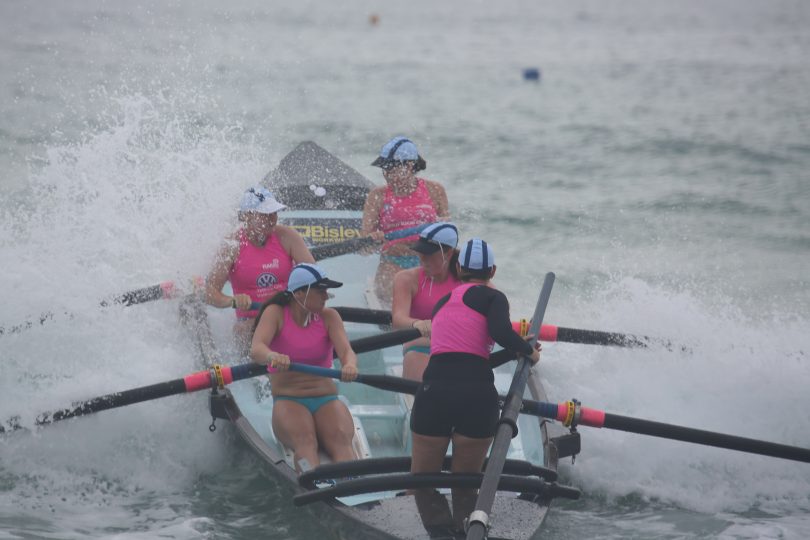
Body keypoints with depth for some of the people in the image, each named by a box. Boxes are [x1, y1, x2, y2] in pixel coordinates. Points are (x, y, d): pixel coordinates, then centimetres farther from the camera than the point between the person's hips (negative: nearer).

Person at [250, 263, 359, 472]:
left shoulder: (329, 316, 8)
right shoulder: (275, 313, 1)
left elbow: (345, 349, -10)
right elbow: (256, 349, -18)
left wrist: (350, 365, -37)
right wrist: (272, 356, -44)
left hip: (326, 400, 2)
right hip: (288, 402, -2)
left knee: (340, 439, -31)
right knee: (304, 440, -35)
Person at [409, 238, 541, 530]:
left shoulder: (443, 301, 24)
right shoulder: (492, 297, 6)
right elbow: (500, 332, -13)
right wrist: (529, 351, 5)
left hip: (434, 391, 3)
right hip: (477, 394, -3)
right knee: (465, 485, 12)